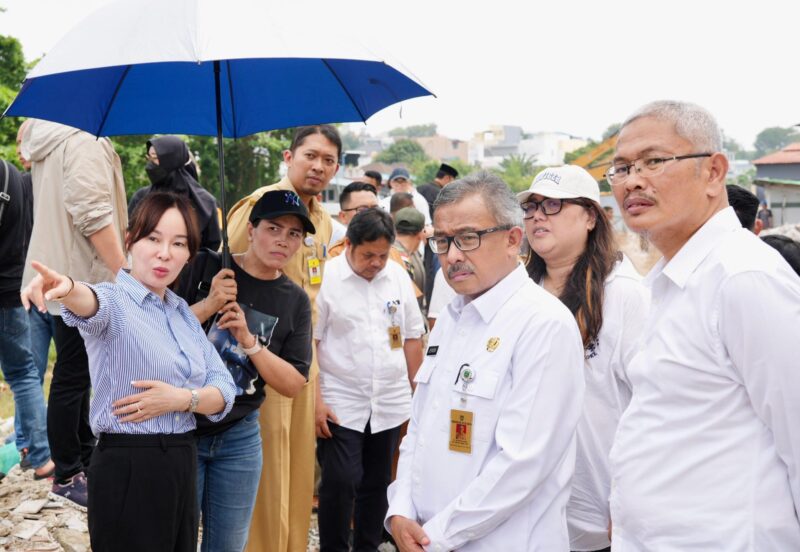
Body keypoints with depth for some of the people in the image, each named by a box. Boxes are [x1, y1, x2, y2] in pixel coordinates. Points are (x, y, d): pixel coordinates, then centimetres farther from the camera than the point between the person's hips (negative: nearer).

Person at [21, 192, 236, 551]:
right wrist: (67, 288, -55)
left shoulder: (184, 313, 12)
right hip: (128, 470, -6)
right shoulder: (116, 300, -7)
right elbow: (93, 304, -33)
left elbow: (224, 391, 5)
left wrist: (182, 398, -14)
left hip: (182, 465, 7)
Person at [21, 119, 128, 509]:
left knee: (78, 373, 18)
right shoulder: (84, 141, -17)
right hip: (83, 277, -10)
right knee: (72, 377, -1)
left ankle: (85, 460, 30)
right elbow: (93, 214, -24)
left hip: (65, 274, 10)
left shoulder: (49, 138, 15)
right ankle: (67, 477, 9)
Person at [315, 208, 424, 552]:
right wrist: (316, 401, -11)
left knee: (377, 484, 13)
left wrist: (417, 391, 10)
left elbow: (412, 338, 12)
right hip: (340, 406, -4)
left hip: (391, 404, 4)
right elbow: (308, 343, -8)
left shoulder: (398, 276, 5)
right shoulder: (326, 277, -9)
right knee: (340, 483, -4)